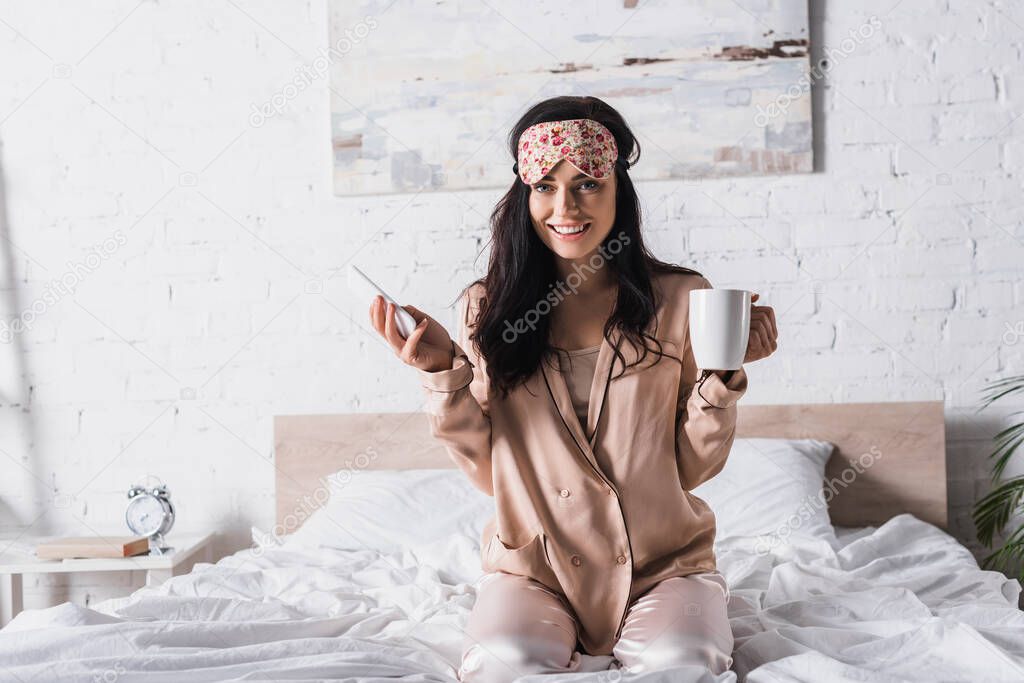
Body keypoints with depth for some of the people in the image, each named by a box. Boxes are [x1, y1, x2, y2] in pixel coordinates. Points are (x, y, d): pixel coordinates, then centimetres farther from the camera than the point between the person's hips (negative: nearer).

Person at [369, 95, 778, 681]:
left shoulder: (679, 300, -3)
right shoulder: (490, 308, 1)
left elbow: (694, 468, -1)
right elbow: (489, 471, -1)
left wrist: (722, 375, -16)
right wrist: (444, 373, -12)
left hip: (662, 562, 0)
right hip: (534, 565, 0)